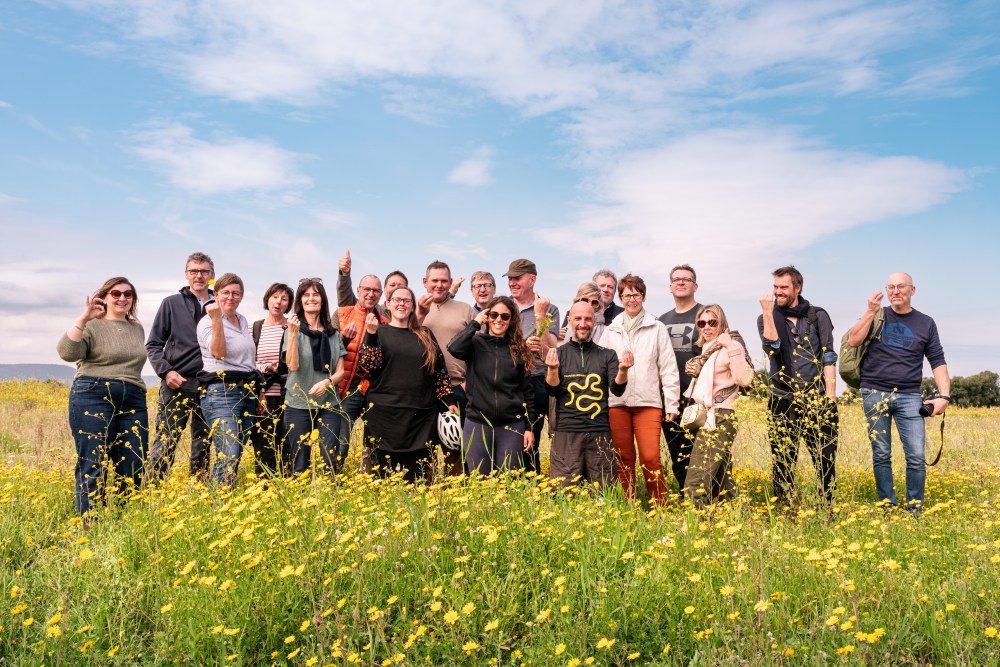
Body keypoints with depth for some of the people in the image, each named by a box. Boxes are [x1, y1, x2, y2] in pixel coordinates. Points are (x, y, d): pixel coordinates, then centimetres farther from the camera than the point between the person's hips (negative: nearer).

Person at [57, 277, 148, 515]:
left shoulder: (137, 328, 19)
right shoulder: (92, 325, 1)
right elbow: (67, 353, -16)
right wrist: (83, 318, -21)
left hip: (133, 401, 5)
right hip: (93, 398, -5)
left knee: (133, 467, 1)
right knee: (93, 466, -4)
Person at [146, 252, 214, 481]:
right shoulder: (172, 303, 7)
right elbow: (153, 344, 6)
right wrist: (166, 371, -8)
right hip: (177, 384, -2)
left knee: (203, 446, 9)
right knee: (164, 444, -6)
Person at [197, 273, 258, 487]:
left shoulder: (243, 320, 17)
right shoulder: (208, 322, -5)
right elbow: (219, 352, -22)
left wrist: (256, 390, 20)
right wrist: (216, 319, -28)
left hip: (248, 392, 8)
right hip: (221, 391, -7)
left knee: (238, 454, 6)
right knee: (228, 455, -16)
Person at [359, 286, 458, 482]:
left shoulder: (425, 335, 14)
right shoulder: (379, 332, 6)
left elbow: (440, 371, 14)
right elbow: (370, 366, -9)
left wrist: (449, 401, 7)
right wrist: (371, 334, -19)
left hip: (422, 415, 2)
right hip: (386, 414, -2)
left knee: (417, 475, 2)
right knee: (386, 475, 2)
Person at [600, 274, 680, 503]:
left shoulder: (657, 329, 7)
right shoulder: (611, 330, 13)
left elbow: (668, 368, 5)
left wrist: (671, 404, 0)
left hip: (648, 401, -2)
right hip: (616, 402, 2)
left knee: (650, 458, -10)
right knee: (623, 458, 6)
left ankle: (660, 505, 4)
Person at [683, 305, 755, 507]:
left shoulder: (730, 346, -7)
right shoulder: (707, 350, 20)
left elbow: (745, 379, -21)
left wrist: (731, 347, -25)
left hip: (718, 421, -10)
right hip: (708, 419, 10)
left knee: (695, 486, -15)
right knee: (721, 484, 11)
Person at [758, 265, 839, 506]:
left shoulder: (818, 316, 7)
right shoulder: (767, 318, 9)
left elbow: (829, 357, 3)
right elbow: (772, 348, -10)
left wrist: (830, 396, -5)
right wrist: (767, 312, -15)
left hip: (815, 399, 0)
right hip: (782, 400, 1)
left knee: (825, 459, -1)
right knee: (782, 461, 3)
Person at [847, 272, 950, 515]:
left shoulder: (926, 323, 10)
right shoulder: (877, 316, 8)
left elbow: (938, 361, 8)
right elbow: (853, 341, -6)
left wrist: (944, 395, -3)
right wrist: (870, 312, -12)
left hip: (909, 396, 1)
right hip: (875, 393, 0)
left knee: (916, 457, -5)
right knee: (881, 455, 2)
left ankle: (915, 512, 8)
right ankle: (887, 510, 11)